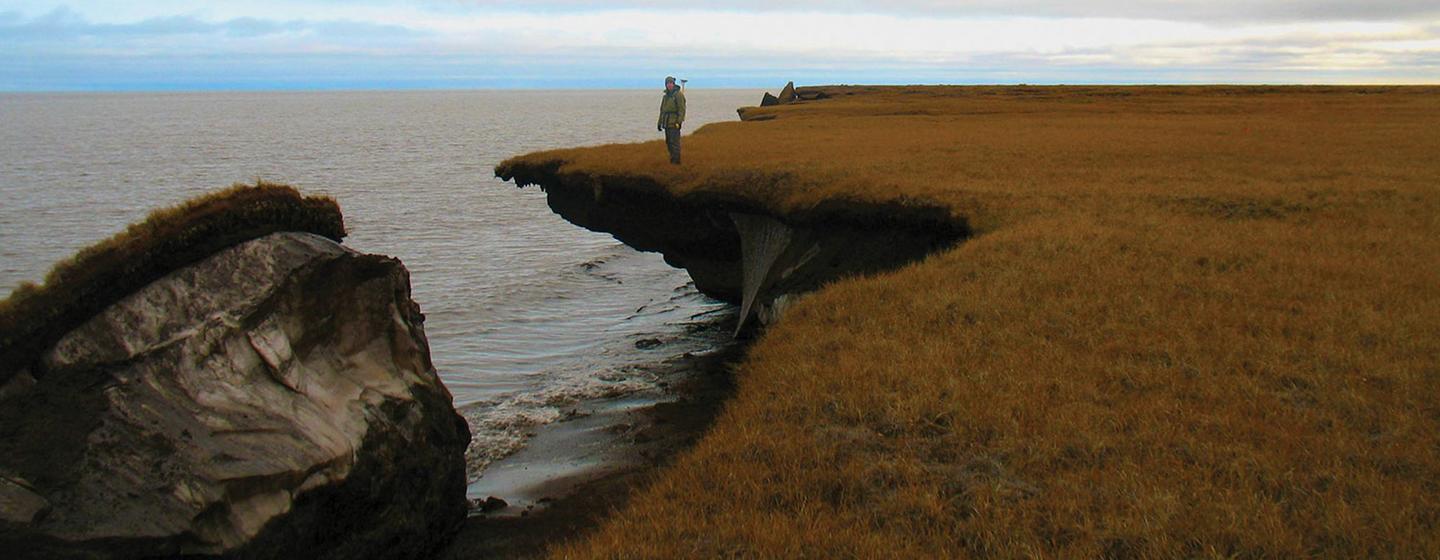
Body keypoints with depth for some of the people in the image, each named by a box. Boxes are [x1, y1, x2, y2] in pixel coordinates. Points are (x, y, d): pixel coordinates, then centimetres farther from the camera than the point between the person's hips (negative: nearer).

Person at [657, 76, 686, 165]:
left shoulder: (678, 94, -9)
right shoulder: (666, 96, 16)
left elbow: (682, 109, -14)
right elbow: (662, 110, 20)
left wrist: (679, 122, -21)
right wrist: (659, 123, 17)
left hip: (674, 123, -8)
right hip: (667, 123, 8)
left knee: (674, 142, -11)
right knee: (669, 142, 9)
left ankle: (676, 161, -9)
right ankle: (673, 159, 17)